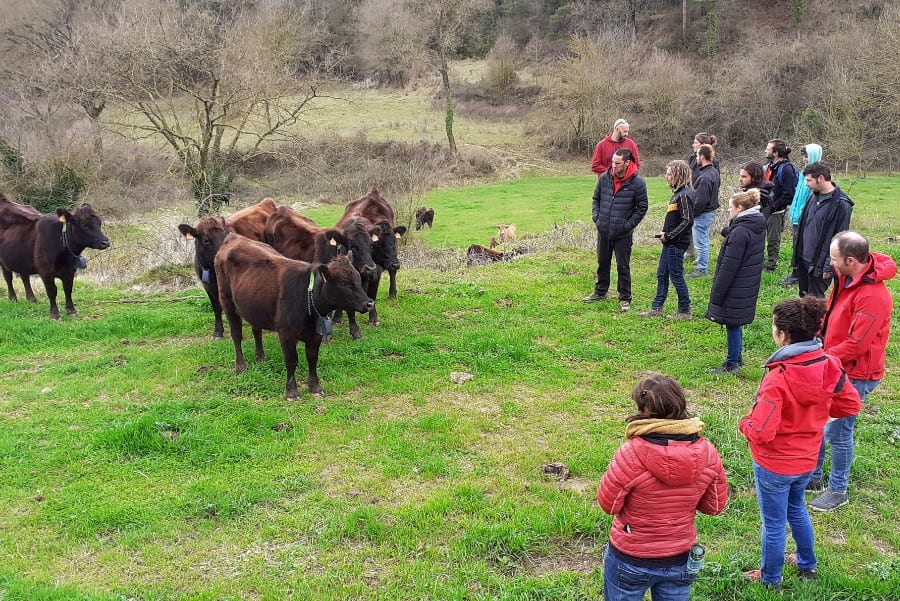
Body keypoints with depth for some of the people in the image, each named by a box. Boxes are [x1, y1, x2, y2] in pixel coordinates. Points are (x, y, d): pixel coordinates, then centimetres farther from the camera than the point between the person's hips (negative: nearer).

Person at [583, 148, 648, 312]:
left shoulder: (637, 182, -11)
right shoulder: (604, 178, 0)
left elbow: (642, 207, -5)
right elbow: (596, 199, 14)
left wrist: (629, 225, -10)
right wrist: (596, 217, 2)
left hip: (623, 234, -4)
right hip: (603, 231, 4)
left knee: (623, 267, 4)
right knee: (603, 263, 19)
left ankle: (625, 299, 16)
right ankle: (600, 292, 35)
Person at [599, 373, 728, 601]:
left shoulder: (631, 454, -28)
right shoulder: (706, 452, -15)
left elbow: (608, 504, -15)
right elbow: (715, 505, -2)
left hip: (630, 561, -3)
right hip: (680, 561, 3)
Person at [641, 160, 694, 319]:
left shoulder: (684, 195, -18)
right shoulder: (677, 193, 11)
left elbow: (687, 221, -23)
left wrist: (668, 236, -17)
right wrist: (664, 233, 7)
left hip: (677, 243, -10)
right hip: (670, 243, 10)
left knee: (676, 276, 0)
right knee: (662, 274, 14)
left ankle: (685, 311, 12)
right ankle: (656, 308, 23)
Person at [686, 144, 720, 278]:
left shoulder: (705, 177, -26)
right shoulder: (714, 172, 6)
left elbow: (701, 201, -26)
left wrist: (692, 213, -12)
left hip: (703, 213, -10)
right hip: (710, 210, 10)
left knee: (700, 242, 0)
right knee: (704, 240, 25)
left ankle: (701, 269, 9)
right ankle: (702, 260, 41)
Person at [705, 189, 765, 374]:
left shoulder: (740, 232, -23)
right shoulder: (759, 227, 6)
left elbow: (729, 267, -22)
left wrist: (717, 294, -17)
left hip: (735, 288, -9)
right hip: (749, 286, 9)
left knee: (732, 324, 2)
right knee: (736, 323, 20)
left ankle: (732, 364, 12)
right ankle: (738, 358, 33)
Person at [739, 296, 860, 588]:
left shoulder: (778, 378, -33)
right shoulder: (829, 365, -14)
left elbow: (762, 432, -31)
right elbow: (851, 405, -1)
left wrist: (744, 424, -10)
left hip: (774, 465, -6)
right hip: (807, 459, 6)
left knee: (774, 523, 15)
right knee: (796, 508, 32)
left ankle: (770, 578, 35)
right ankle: (807, 564, 48)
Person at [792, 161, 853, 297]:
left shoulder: (841, 204, -17)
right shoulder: (814, 197, 7)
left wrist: (829, 267, -17)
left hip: (819, 264, -7)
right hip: (803, 259, 8)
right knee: (804, 296, 17)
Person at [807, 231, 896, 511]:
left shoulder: (872, 296, -29)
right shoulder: (846, 278, 0)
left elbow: (856, 344, -26)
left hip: (855, 375, -9)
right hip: (834, 365, 9)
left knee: (837, 432, 3)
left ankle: (838, 491, 22)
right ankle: (812, 476, 35)